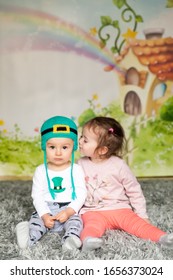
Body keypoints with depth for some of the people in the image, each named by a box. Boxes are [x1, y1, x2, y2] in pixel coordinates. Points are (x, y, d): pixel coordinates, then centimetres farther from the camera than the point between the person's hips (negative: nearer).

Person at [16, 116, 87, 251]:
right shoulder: (41, 171, 0)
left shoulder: (76, 170, -3)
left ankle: (71, 238, -48)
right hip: (46, 210, 2)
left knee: (75, 220, -28)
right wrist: (45, 215, -16)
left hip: (69, 210, -1)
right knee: (36, 219, -24)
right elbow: (37, 196, -2)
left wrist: (69, 211, -20)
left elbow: (81, 194, -7)